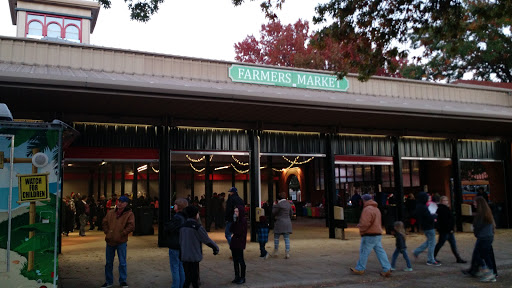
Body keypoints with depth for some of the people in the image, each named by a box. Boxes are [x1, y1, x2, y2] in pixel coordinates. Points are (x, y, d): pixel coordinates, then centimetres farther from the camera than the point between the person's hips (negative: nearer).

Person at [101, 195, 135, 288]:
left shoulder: (129, 214, -6)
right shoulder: (111, 212, 8)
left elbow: (131, 226, -14)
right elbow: (104, 222, 16)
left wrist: (122, 234, -15)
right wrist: (107, 232, 4)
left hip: (121, 242, -4)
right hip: (110, 241, 5)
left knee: (122, 263, 3)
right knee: (109, 263, 13)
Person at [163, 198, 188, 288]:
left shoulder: (177, 218, -22)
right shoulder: (185, 217, 6)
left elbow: (167, 229, -17)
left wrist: (165, 225, 2)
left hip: (174, 246, -9)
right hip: (182, 246, 9)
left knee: (175, 268, 1)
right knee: (181, 267, 16)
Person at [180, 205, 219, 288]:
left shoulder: (183, 226, 7)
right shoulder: (197, 227, -14)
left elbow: (180, 241, 13)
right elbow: (207, 240, -6)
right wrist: (216, 248, 9)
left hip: (184, 256, 7)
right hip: (193, 256, -7)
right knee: (190, 278, -1)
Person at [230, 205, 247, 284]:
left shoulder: (243, 220, -12)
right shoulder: (236, 220, 10)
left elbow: (244, 233, -15)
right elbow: (232, 230, 3)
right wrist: (234, 222, -5)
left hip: (239, 243, -7)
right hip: (234, 242, 7)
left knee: (240, 260, -1)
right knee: (235, 261, 11)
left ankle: (242, 278, 8)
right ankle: (237, 277, 20)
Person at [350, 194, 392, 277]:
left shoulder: (367, 209, -15)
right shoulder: (376, 209, 18)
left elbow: (365, 223, -22)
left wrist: (359, 225, -3)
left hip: (369, 236, -9)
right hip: (378, 234, 9)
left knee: (364, 252, 2)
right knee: (380, 251, 7)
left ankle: (360, 269, 12)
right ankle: (387, 269, 3)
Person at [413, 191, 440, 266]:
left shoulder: (418, 206, 6)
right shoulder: (423, 207, -24)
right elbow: (430, 218, -27)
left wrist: (432, 217, 13)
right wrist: (434, 215, -5)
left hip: (424, 226, 10)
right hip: (429, 227, -10)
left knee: (429, 241, 24)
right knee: (431, 243, 0)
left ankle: (417, 251, 23)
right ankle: (431, 261, 7)